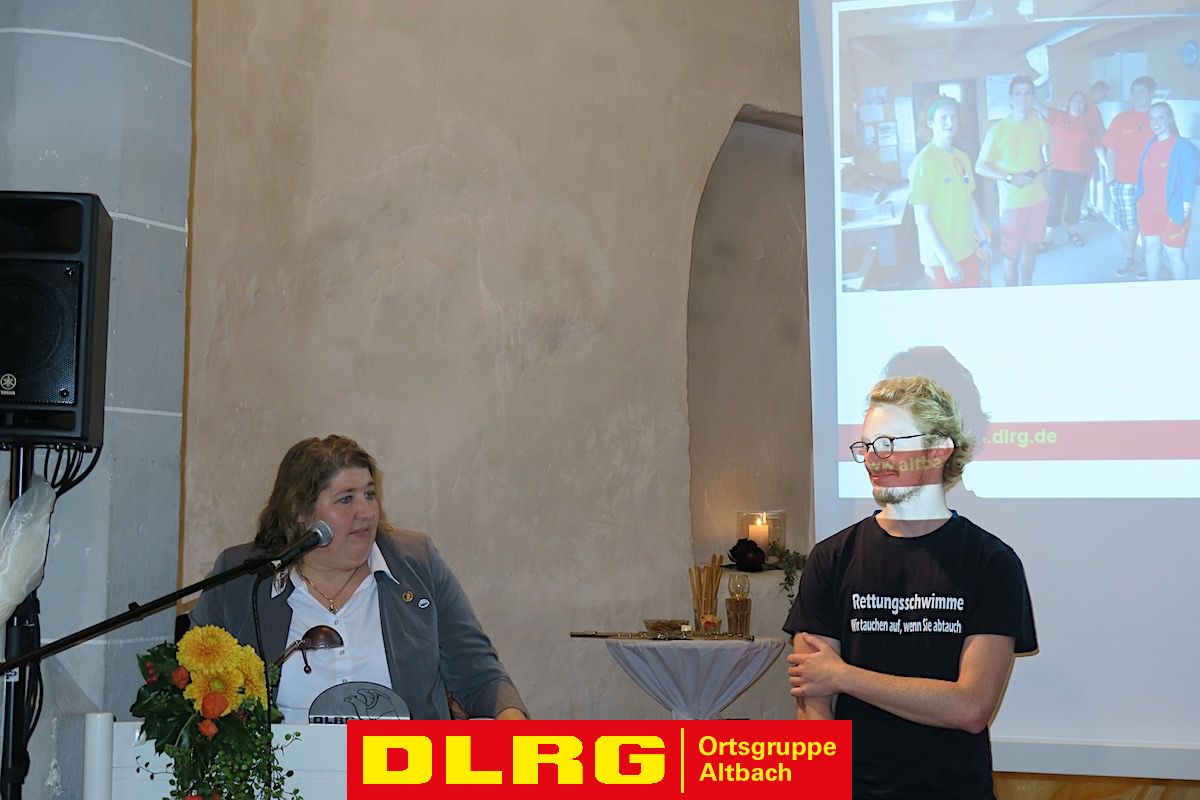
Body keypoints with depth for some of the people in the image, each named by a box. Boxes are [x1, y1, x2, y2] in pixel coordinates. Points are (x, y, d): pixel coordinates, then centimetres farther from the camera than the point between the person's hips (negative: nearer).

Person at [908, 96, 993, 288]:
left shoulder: (962, 158, 7)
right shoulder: (924, 162, -16)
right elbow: (923, 218, -17)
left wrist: (983, 241, 17)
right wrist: (947, 261, -19)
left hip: (968, 252, 7)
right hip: (943, 258, -7)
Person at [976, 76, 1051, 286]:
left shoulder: (1040, 125, 1)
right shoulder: (998, 130, -14)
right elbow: (980, 166, -12)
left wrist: (1040, 169, 0)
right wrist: (1011, 178, -22)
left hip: (1038, 198, 5)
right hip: (1013, 201, -5)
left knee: (1030, 248, 16)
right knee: (1012, 254, 2)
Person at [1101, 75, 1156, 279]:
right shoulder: (1121, 119, 3)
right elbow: (1110, 149, 5)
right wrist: (1112, 178, -1)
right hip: (1125, 183, 1)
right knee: (1128, 225, 8)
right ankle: (1128, 260, 22)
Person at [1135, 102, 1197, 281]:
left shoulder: (1183, 147, -12)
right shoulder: (1150, 145, 8)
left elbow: (1189, 181, -13)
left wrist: (1185, 210, -16)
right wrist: (1139, 198, 11)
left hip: (1171, 213, -6)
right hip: (1148, 210, 6)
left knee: (1173, 255, -2)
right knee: (1151, 249, 15)